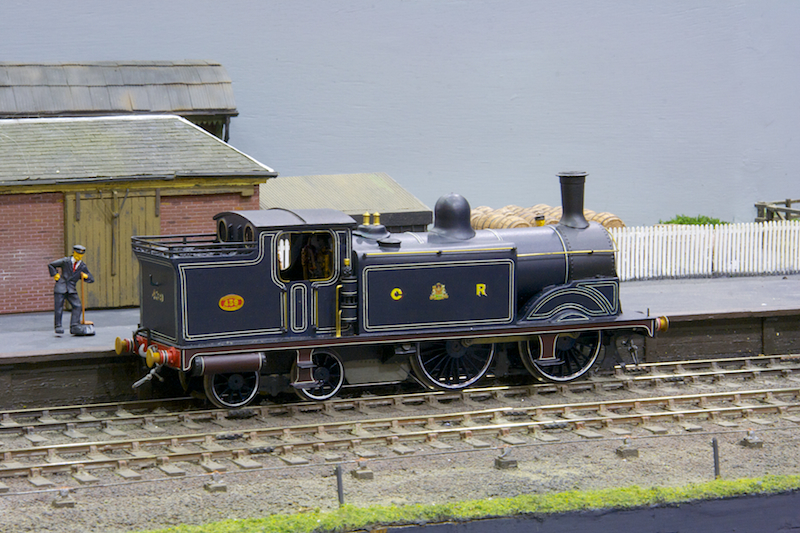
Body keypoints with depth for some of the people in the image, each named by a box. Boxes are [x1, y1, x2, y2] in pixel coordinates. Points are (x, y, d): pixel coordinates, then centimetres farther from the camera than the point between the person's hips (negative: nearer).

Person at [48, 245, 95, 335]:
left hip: (71, 289, 3)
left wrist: (85, 276, -9)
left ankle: (74, 327, -9)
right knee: (59, 307, -5)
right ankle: (58, 327, 5)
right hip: (61, 288, -3)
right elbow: (51, 265, 8)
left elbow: (92, 279, 12)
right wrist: (55, 275, 0)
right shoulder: (65, 261, 0)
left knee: (77, 306, -11)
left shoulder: (83, 266, 8)